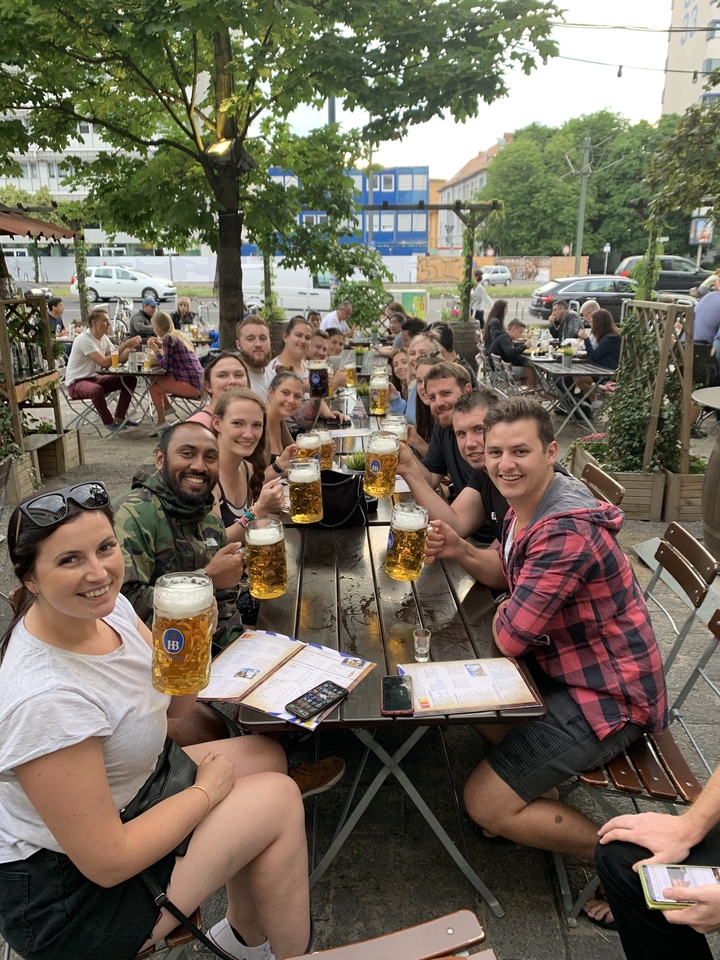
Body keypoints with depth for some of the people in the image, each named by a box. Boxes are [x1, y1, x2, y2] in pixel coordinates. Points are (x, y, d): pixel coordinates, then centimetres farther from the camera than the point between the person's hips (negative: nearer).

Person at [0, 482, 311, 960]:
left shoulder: (108, 606, -11)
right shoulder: (44, 698, -35)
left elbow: (176, 706, 1)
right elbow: (107, 863, -27)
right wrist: (206, 791, -14)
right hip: (63, 893, -8)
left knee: (264, 754, 11)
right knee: (280, 798, -9)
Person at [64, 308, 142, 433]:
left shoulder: (104, 338, 4)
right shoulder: (84, 339, -22)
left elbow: (118, 360, 3)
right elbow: (104, 362, -31)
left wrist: (130, 347, -13)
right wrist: (124, 345, -29)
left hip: (95, 378, 9)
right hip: (76, 383, -9)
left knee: (130, 380, -1)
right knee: (97, 390, -41)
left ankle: (119, 418, 2)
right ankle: (110, 423, -17)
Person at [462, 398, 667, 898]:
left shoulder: (566, 531, -31)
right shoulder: (527, 502, -1)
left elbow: (511, 637, -30)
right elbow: (506, 570, 14)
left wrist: (504, 614, -6)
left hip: (606, 698, -10)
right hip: (564, 666, 10)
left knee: (485, 804, -6)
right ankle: (540, 791, 24)